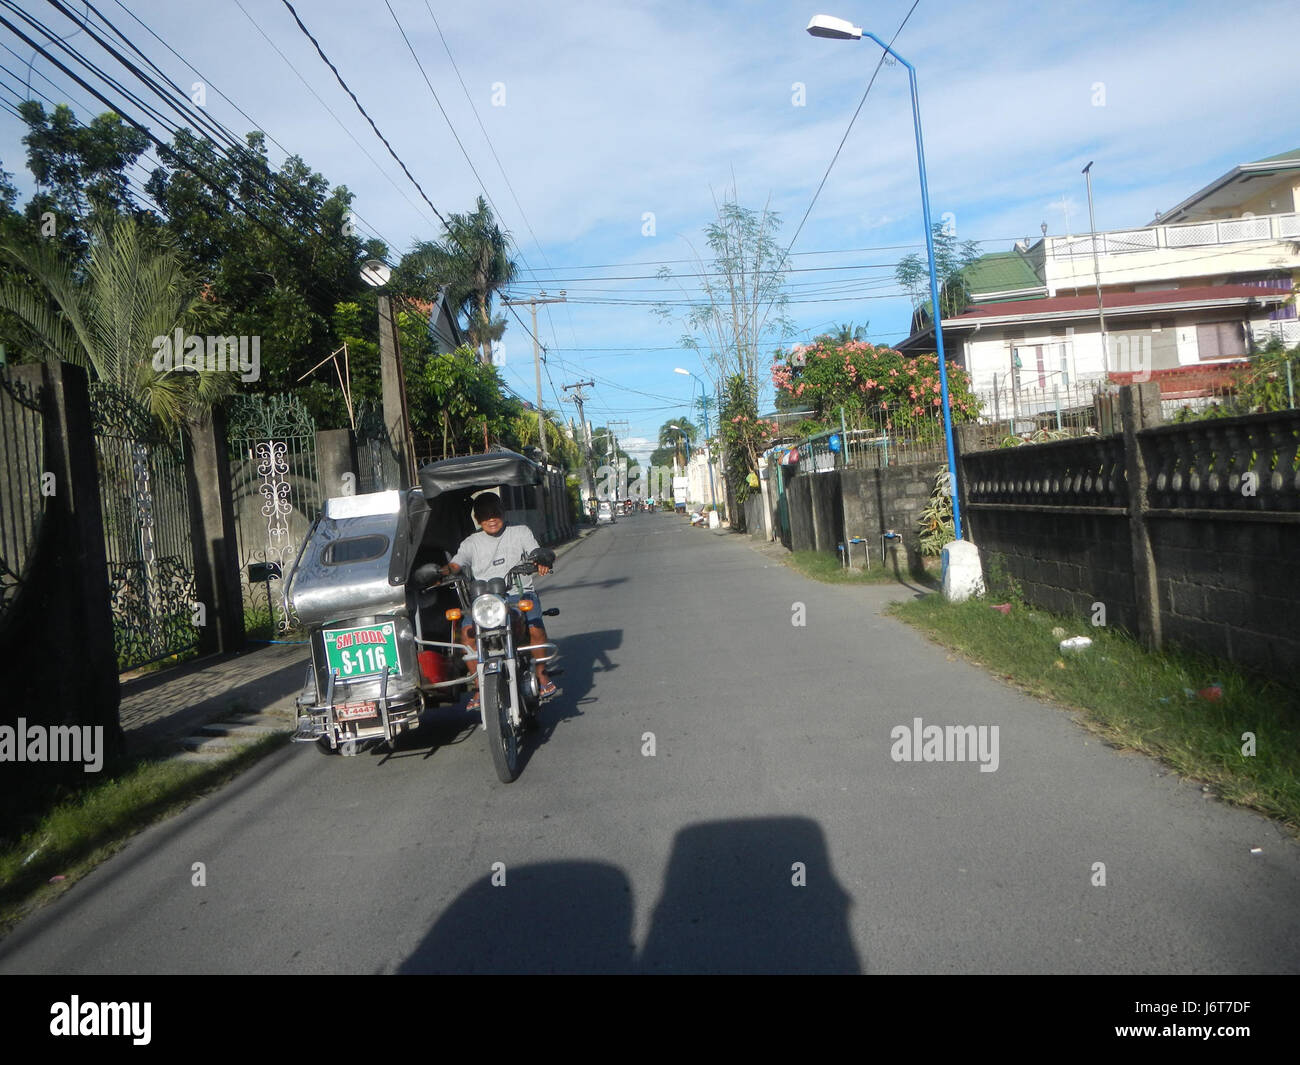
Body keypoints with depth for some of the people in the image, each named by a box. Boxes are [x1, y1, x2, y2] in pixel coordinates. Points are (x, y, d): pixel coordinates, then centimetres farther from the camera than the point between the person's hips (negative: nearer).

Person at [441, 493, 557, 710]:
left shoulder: (520, 532, 14)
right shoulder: (471, 543, 17)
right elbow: (456, 563, 5)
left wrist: (542, 561, -24)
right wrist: (442, 572, -18)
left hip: (520, 594, -1)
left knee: (535, 626, -30)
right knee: (468, 631, -27)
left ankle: (541, 674, -7)